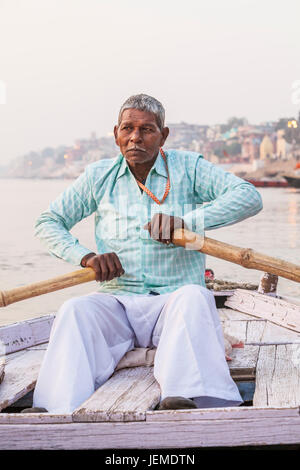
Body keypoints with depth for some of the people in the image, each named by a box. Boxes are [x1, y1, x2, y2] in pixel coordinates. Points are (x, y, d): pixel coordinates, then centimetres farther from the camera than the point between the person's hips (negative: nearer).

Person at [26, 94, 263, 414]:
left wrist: (185, 221, -20)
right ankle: (58, 411, -40)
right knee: (75, 311, -30)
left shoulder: (188, 167, 5)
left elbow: (249, 197, -8)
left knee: (194, 298, -36)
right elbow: (48, 222, 13)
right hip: (116, 302, 2)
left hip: (173, 300, -1)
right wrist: (86, 257, -7)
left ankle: (186, 399, -52)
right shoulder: (99, 176, 11)